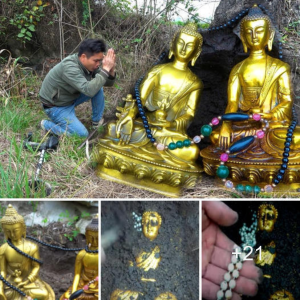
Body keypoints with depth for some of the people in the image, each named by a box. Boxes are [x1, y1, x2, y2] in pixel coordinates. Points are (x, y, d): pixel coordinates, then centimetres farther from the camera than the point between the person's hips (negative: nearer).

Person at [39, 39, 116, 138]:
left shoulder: (90, 65, -10)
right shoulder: (69, 67, -34)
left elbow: (108, 83, -3)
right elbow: (89, 90, -44)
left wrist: (111, 70, -25)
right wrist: (105, 69, -40)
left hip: (71, 97, 8)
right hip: (56, 106, -8)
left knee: (98, 88, -4)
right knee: (82, 134, -16)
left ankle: (96, 122, 11)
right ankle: (47, 125, 2)